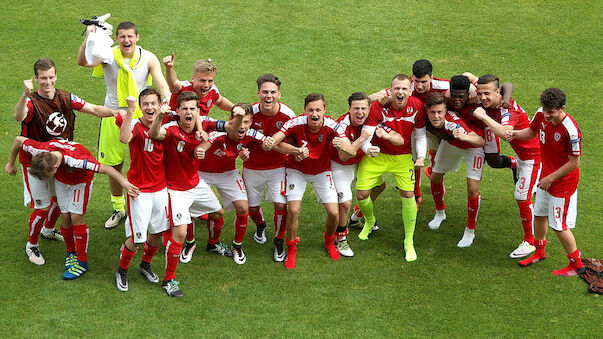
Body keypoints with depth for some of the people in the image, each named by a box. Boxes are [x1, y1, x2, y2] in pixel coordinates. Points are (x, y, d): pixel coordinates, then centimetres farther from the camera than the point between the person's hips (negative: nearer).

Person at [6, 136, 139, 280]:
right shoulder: (40, 150, -32)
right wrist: (11, 163, 2)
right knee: (65, 217, 1)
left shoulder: (75, 159, -46)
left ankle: (82, 262, 1)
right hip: (62, 179, 4)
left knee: (76, 217, -9)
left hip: (81, 179, -4)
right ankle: (70, 253, 23)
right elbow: (18, 139, -12)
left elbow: (106, 168, -49)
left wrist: (125, 183, -54)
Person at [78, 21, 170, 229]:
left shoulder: (148, 58, -6)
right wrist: (88, 38, -41)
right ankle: (118, 209, 30)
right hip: (113, 117, 1)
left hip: (140, 117, -1)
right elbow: (83, 62, -26)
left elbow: (162, 86, -12)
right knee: (113, 166, 12)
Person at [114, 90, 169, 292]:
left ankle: (145, 265, 40)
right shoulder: (135, 126, -15)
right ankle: (122, 271, 22)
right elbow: (124, 138, -38)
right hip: (139, 191, -5)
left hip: (160, 188, 5)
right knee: (136, 238, -3)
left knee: (157, 233, 14)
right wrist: (130, 111, -45)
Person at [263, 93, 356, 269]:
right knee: (293, 210, -16)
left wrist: (343, 147, -59)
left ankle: (329, 241, 27)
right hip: (297, 170, -1)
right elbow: (274, 140, -35)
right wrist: (268, 144, -60)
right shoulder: (296, 123, -27)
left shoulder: (331, 126, -26)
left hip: (322, 171, 1)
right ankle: (291, 249, 11)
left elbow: (352, 151, -36)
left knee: (334, 213, -7)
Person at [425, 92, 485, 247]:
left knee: (472, 187, -13)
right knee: (435, 177, 12)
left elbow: (481, 141, -53)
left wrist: (465, 137, -71)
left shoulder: (453, 123, -44)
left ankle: (470, 231, 5)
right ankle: (440, 213, 41)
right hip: (450, 143, 6)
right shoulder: (427, 118, -28)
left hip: (472, 146, -6)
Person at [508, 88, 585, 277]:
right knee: (539, 215, 23)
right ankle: (539, 252, 46)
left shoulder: (570, 130, -31)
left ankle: (576, 265, 19)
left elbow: (574, 163, -23)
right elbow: (531, 132, 11)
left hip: (563, 183, -8)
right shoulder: (541, 115, -11)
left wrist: (550, 179, -18)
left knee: (559, 226, 0)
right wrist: (516, 134, -10)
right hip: (545, 177, 8)